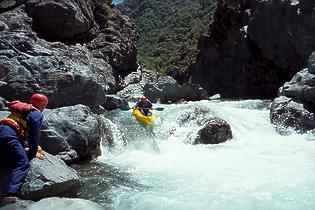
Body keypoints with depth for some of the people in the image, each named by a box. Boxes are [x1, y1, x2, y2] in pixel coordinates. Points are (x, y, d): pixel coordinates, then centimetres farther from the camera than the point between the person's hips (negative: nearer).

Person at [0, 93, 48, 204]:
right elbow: (35, 134, 0)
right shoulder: (37, 114, 6)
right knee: (22, 163, -16)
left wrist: (23, 147, 36)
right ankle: (11, 194, -32)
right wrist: (33, 153, 6)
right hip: (9, 136, -9)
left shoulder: (24, 110, 33)